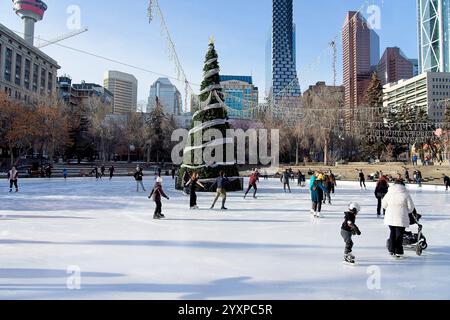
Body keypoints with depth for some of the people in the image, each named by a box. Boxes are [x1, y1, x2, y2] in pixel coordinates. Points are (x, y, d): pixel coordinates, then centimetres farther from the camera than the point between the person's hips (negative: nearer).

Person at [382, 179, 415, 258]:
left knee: (392, 233, 18)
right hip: (401, 218, -3)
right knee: (399, 234, 6)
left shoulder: (389, 193, 1)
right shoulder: (405, 194, -7)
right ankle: (398, 252, 10)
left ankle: (391, 250, 23)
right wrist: (406, 212, 18)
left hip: (390, 218, 3)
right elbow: (411, 207, -3)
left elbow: (384, 205, 8)